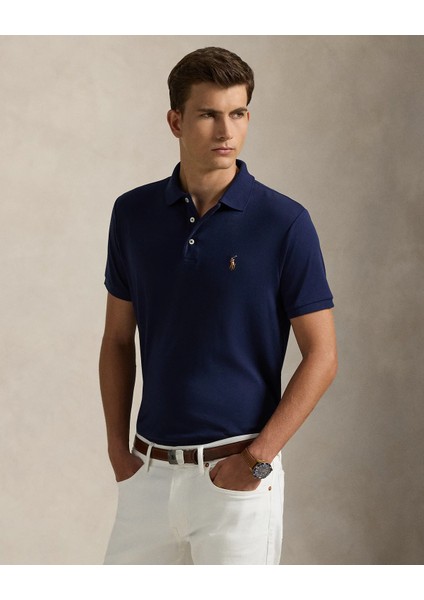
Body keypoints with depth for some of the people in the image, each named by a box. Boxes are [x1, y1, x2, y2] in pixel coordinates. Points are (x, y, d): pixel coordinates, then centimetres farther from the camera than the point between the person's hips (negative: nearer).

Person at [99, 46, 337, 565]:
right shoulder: (134, 214, 3)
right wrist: (118, 446, 4)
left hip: (237, 473, -4)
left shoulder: (285, 222, -9)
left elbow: (321, 357, -8)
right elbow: (118, 338, 11)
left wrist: (258, 458, -14)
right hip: (149, 469, 4)